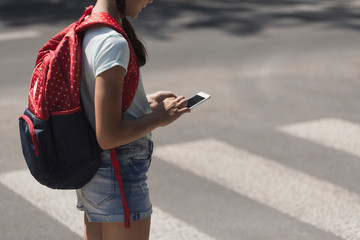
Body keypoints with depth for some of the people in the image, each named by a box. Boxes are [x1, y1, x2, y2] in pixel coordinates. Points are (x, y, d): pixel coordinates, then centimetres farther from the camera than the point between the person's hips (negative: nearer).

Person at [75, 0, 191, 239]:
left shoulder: (85, 30, 4)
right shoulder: (113, 43, -24)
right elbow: (108, 136, -26)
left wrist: (146, 101, 10)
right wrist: (160, 116, -13)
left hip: (91, 169, 9)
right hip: (120, 174, -9)